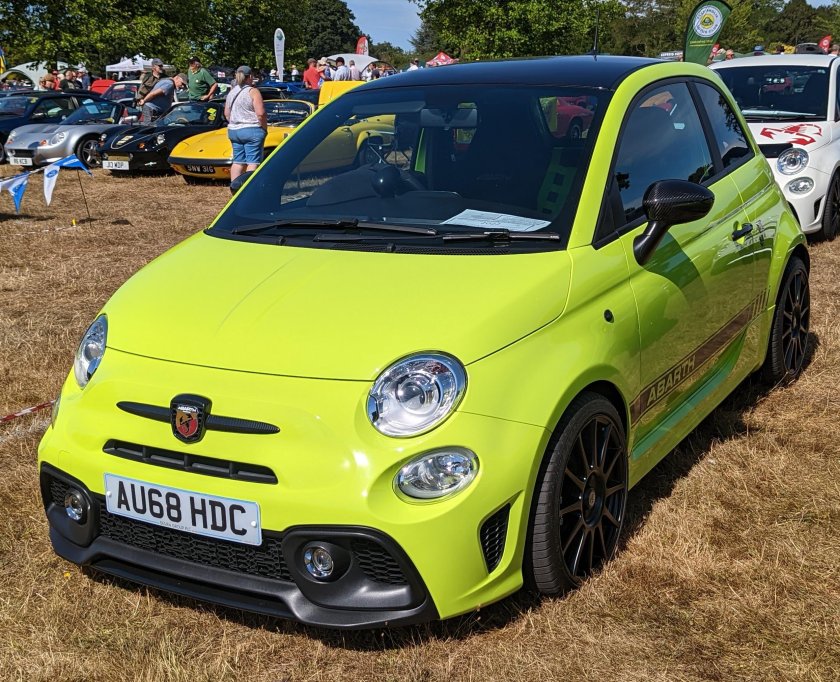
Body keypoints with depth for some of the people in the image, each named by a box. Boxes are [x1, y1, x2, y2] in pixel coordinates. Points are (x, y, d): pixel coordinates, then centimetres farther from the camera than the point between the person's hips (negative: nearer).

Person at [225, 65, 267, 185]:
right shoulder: (253, 92, -10)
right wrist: (265, 128, -5)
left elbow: (226, 114, 14)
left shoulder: (232, 92, 10)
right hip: (252, 131, -7)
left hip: (233, 131, 7)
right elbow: (260, 113, -16)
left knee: (238, 161, 11)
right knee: (253, 162, -4)